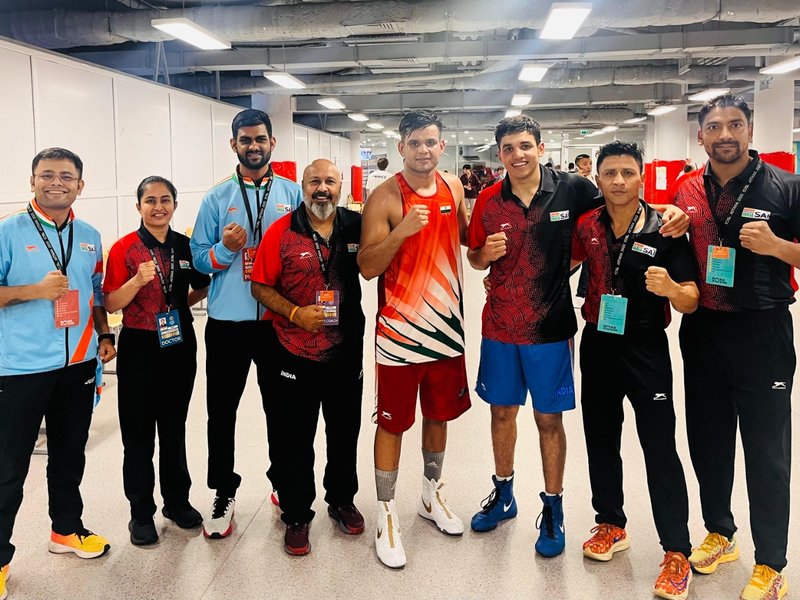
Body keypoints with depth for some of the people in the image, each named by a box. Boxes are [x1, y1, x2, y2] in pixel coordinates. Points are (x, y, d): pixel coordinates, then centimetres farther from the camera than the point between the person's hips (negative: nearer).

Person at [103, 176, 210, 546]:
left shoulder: (186, 246, 4)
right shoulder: (124, 248, -7)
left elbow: (202, 288, 19)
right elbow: (111, 304, -11)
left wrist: (181, 304, 4)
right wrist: (137, 281, -26)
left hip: (179, 346, 3)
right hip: (138, 348, -3)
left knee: (174, 429, 15)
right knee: (138, 435, 4)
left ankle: (177, 501, 30)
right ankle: (141, 512, 18)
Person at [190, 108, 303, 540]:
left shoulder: (293, 194, 3)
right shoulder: (216, 198, 2)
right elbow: (199, 258, 2)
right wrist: (225, 250, -18)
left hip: (279, 320, 0)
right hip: (227, 322, 0)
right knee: (222, 410, 7)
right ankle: (223, 495, 23)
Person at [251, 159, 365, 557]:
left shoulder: (356, 226, 0)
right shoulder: (281, 232, -7)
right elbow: (260, 286, -6)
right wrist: (295, 313, -19)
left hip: (347, 352, 3)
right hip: (296, 355, -2)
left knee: (345, 432, 17)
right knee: (295, 439, 7)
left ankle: (342, 500, 39)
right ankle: (296, 516, 25)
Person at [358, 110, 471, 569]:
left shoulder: (454, 187, 4)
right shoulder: (386, 197, -12)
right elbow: (367, 267, -16)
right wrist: (401, 230, -30)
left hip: (447, 325, 6)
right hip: (401, 331, -5)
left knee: (440, 414, 19)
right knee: (394, 423, 4)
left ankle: (432, 495, 39)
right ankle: (387, 515, 19)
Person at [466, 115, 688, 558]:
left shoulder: (572, 189, -8)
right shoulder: (488, 200, -1)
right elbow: (475, 260, 9)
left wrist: (666, 214, -15)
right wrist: (485, 253, -15)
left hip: (550, 327, -2)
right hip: (499, 326, 3)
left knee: (548, 418, 6)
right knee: (502, 411, 15)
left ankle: (553, 508, 25)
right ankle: (503, 493, 37)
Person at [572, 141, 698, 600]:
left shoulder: (665, 231, -10)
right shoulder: (587, 227, -1)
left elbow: (691, 302, -10)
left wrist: (671, 288, -31)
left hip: (646, 349, -4)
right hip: (598, 344, 4)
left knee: (660, 450, -1)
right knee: (601, 440, 14)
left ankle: (677, 552, 12)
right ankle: (611, 525, 33)